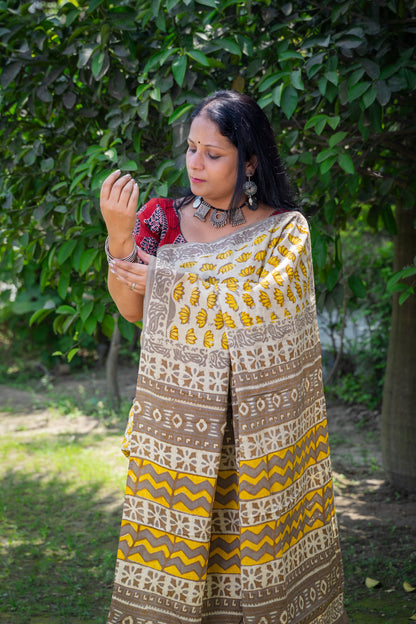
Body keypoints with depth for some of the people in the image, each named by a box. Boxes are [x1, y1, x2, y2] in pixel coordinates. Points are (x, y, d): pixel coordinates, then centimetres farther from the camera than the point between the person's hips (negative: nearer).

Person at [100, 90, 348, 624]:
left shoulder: (285, 229, 0)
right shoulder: (164, 219, 7)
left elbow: (266, 301, -16)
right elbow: (131, 310, 2)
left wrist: (172, 283, -14)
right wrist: (118, 235, -13)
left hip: (259, 419, -2)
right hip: (178, 414, 2)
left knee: (259, 536, 1)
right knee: (171, 539, 0)